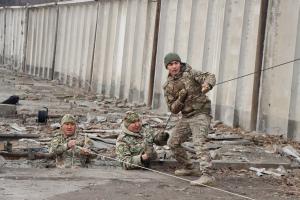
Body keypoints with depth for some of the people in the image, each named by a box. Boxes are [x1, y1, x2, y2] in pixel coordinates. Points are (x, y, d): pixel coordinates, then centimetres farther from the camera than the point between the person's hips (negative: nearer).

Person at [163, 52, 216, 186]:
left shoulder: (190, 74, -9)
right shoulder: (168, 86, 4)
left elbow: (210, 77, -19)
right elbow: (173, 109, 1)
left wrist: (207, 85, -42)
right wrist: (180, 99, -19)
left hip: (200, 114, -7)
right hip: (186, 117, 7)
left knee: (198, 144, -23)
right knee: (173, 143, 14)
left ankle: (206, 175, -31)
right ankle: (188, 168, 33)